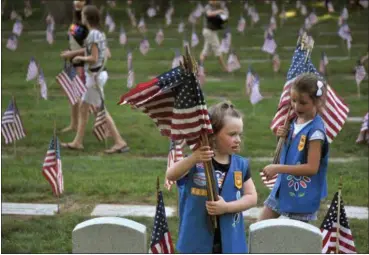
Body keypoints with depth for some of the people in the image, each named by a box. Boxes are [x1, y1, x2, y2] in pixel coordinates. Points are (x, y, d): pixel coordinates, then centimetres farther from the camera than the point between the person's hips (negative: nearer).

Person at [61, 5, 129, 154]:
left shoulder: (93, 35, -19)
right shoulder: (99, 33, 8)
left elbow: (93, 58, -22)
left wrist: (80, 57, -5)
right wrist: (74, 52, 25)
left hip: (94, 76, -9)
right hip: (94, 75, 9)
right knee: (83, 108, 15)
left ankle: (120, 142, -3)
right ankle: (78, 142, 22)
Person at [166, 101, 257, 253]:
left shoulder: (241, 165, 1)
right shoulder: (195, 162, -10)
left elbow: (252, 197, -1)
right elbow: (170, 176, -25)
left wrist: (227, 207, -18)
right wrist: (193, 159, -43)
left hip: (229, 243, 3)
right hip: (197, 243, -3)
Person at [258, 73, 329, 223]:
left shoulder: (316, 130, -21)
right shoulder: (295, 121, 3)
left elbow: (312, 167, -24)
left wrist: (278, 168, -26)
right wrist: (283, 137, -4)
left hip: (302, 195, -8)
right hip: (283, 188, 8)